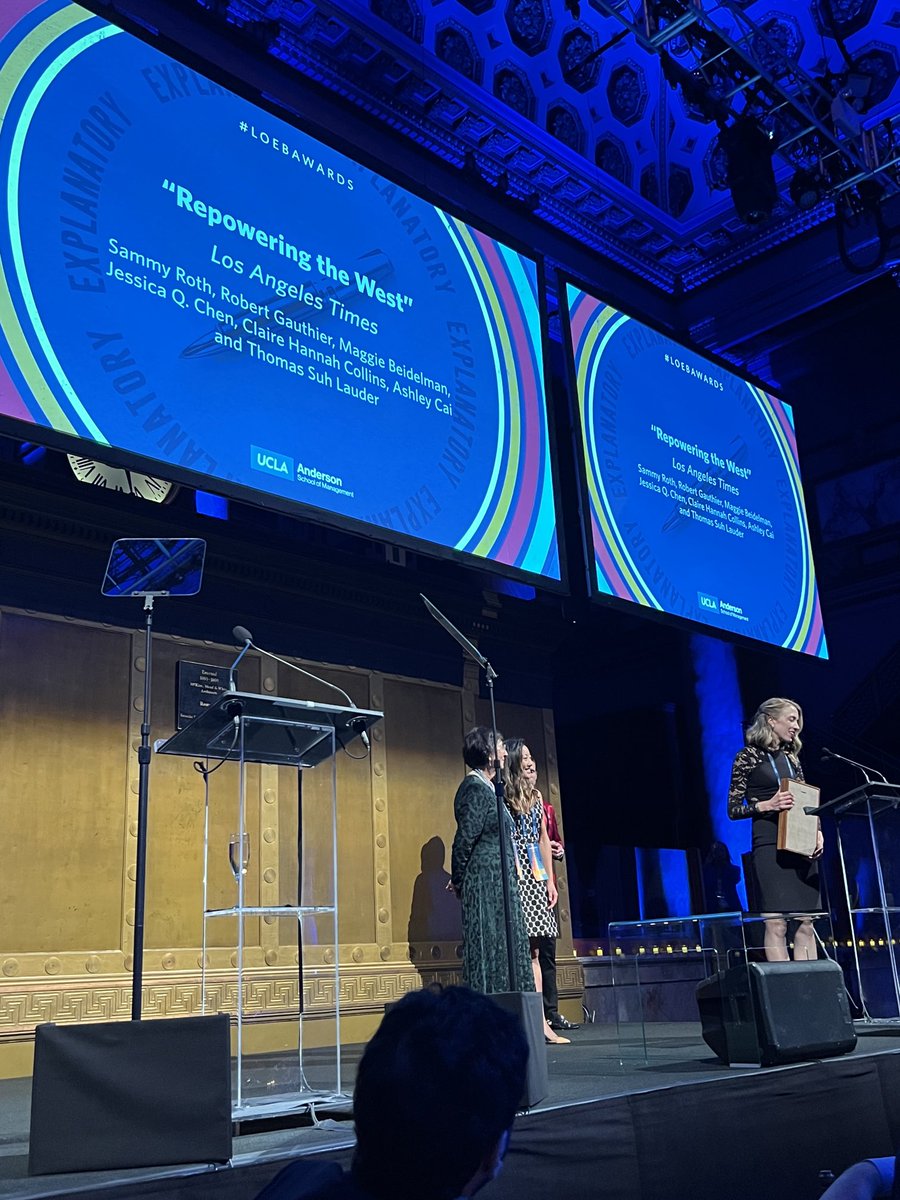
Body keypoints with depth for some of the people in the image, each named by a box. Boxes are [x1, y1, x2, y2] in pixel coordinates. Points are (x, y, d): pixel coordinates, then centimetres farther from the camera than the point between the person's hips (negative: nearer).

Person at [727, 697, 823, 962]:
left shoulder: (791, 756, 17)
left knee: (806, 924, 2)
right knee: (776, 923, -9)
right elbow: (733, 809, -2)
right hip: (770, 845, -6)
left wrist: (817, 830, 2)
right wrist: (768, 805, -17)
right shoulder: (748, 756, 0)